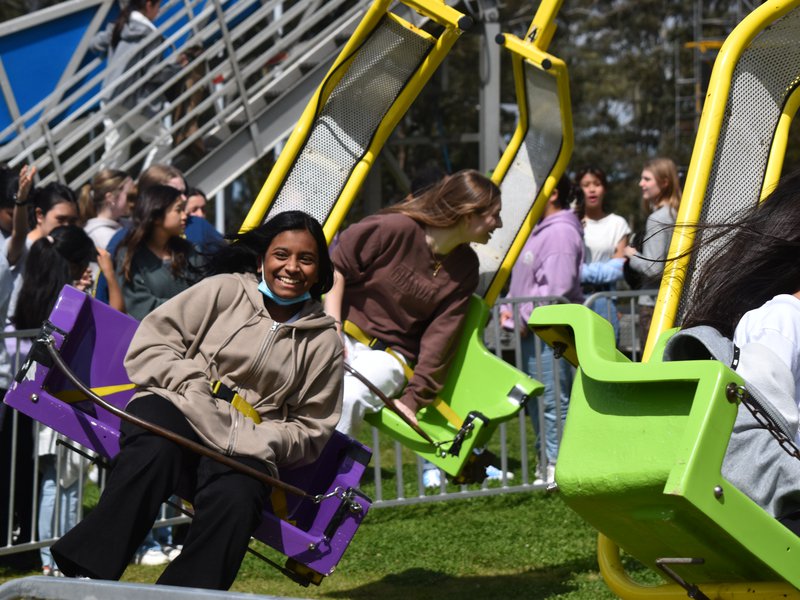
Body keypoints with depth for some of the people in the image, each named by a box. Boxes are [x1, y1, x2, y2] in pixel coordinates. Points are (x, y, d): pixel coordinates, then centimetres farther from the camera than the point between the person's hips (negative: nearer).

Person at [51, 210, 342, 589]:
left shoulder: (324, 342, 13)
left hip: (248, 447, 2)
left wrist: (266, 441, -4)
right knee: (155, 452, -38)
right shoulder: (224, 291, 8)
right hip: (176, 407, -2)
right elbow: (148, 344, 5)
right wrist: (195, 384, -11)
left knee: (236, 501, -34)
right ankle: (83, 576, -43)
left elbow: (312, 429, 17)